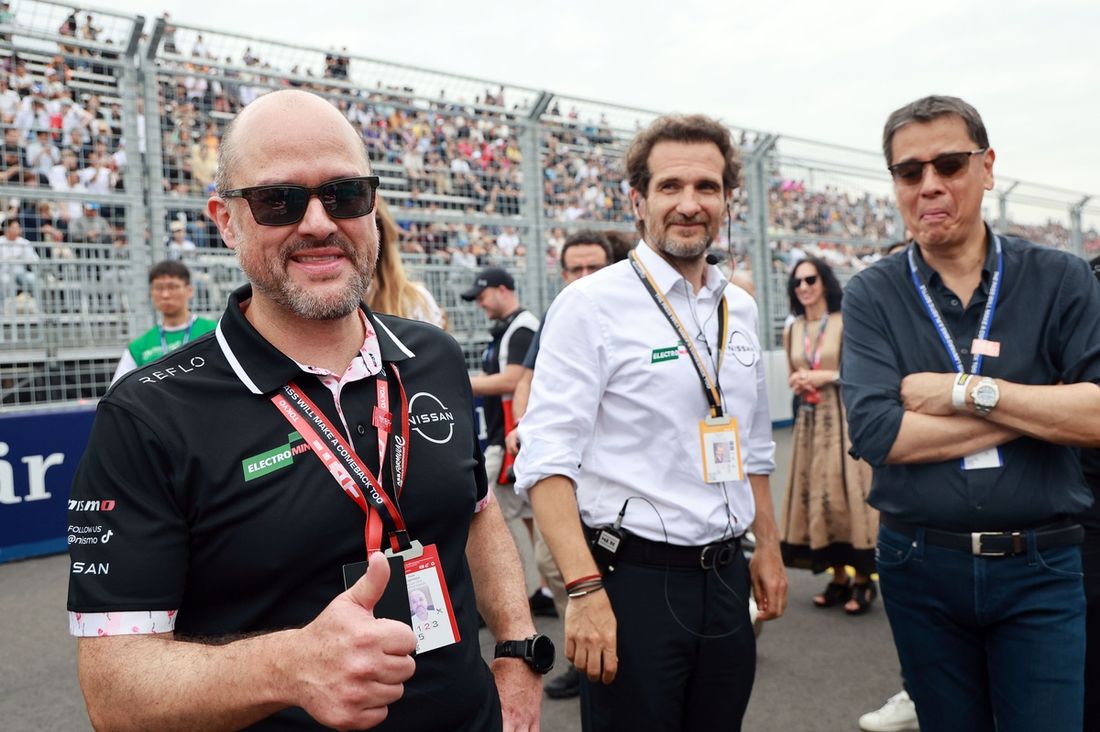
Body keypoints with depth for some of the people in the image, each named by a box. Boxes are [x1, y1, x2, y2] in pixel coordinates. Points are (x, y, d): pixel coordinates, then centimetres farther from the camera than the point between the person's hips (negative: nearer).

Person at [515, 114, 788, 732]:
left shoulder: (740, 309, 9)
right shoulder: (591, 304, -11)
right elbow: (546, 461, -17)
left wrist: (768, 548, 16)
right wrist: (585, 589, -23)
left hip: (727, 577, 6)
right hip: (633, 580, -6)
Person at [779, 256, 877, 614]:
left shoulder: (845, 322, -5)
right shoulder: (792, 331, 11)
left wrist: (826, 377, -14)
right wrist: (797, 383, -1)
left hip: (843, 418, -5)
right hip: (808, 421, 5)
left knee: (847, 491, -6)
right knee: (815, 494, 5)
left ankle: (863, 580, 6)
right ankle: (838, 578, 16)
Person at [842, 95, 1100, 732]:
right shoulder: (873, 296, -3)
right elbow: (878, 434, -17)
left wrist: (965, 391, -17)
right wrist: (1043, 408, -14)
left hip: (1039, 566, 0)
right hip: (920, 566, 1)